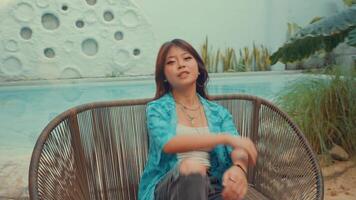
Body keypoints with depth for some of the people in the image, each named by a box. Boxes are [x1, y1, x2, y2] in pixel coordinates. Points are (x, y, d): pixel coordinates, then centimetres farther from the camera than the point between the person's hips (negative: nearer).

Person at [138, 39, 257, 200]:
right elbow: (168, 144, -18)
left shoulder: (218, 112, 9)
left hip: (210, 186, 2)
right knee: (191, 165, -33)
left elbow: (238, 150, -3)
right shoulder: (157, 108, 1)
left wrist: (239, 168, -28)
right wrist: (226, 137, -22)